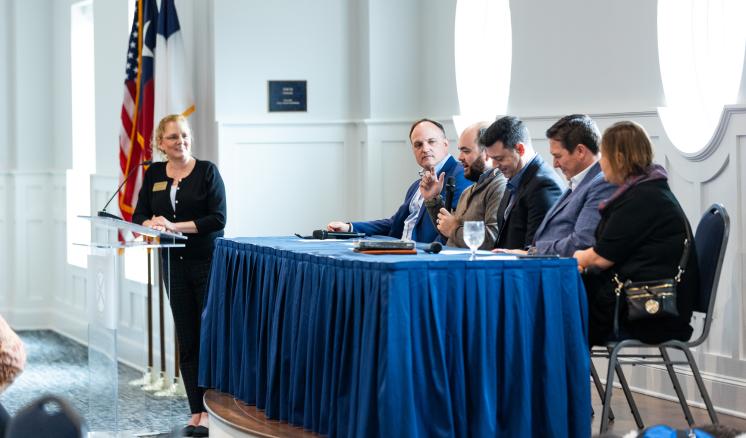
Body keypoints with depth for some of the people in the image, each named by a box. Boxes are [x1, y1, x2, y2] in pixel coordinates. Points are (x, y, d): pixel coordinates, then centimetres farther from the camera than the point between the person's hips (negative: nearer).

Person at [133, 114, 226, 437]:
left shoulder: (206, 171, -5)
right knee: (187, 340, 5)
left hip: (208, 262, -4)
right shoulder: (154, 174, 8)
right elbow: (139, 216, 7)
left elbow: (218, 218, -12)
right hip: (175, 263, 4)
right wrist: (151, 223, -16)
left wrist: (174, 226, -21)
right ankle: (196, 411, 10)